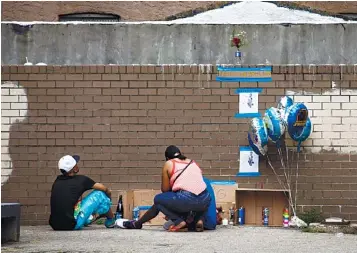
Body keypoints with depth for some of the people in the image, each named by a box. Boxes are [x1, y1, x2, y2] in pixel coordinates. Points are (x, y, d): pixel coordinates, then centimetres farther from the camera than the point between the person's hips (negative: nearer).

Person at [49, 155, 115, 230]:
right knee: (99, 194, 7)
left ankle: (87, 220, 31)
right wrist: (108, 193, 35)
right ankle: (111, 220, 28)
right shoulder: (80, 179, -5)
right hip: (72, 226, -6)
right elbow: (103, 188, 10)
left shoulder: (57, 181, 8)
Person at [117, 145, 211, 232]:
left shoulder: (169, 164, 12)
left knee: (158, 200, 22)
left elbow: (165, 189, 13)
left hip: (186, 200, -3)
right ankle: (199, 220, 12)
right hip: (205, 200, 3)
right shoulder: (193, 162, 24)